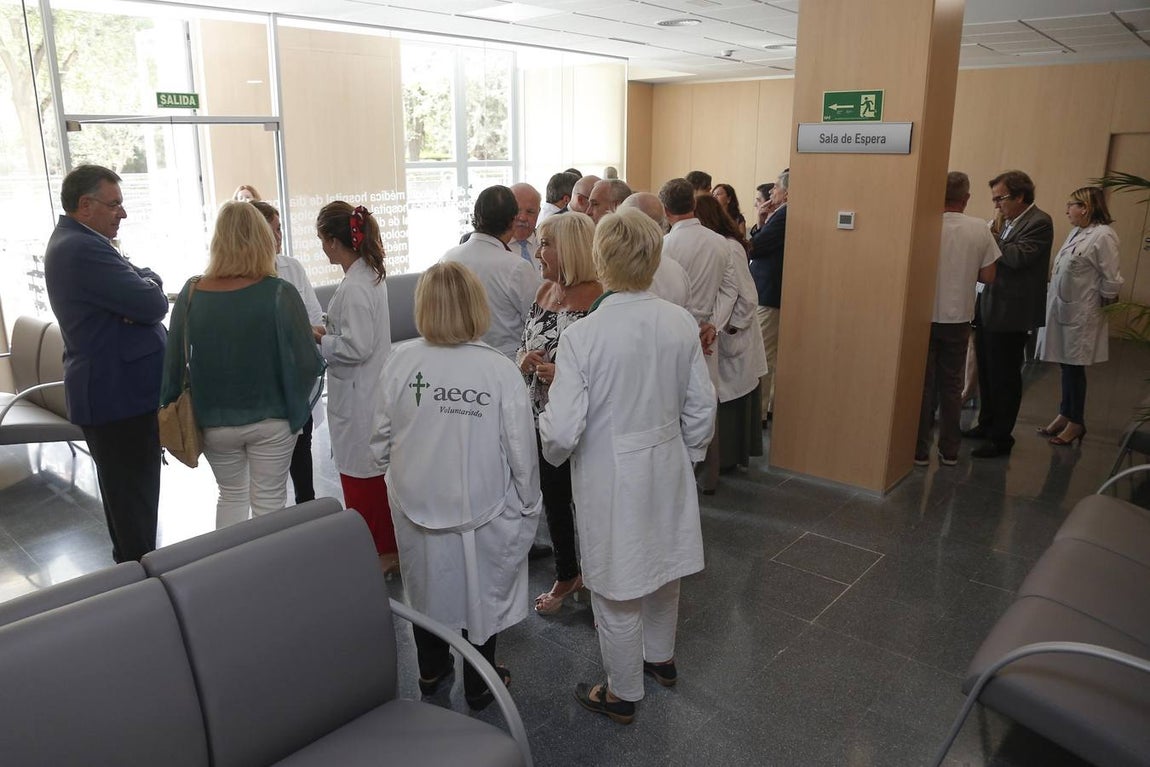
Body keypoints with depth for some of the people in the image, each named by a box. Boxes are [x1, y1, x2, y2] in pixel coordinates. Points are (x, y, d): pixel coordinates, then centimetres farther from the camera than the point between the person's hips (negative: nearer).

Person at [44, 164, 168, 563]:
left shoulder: (71, 242, 14)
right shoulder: (84, 248, -20)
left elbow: (138, 293, 12)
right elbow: (154, 304, -23)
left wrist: (142, 281, -11)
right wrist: (146, 279, -1)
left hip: (107, 390, 11)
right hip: (120, 394, -11)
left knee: (123, 490, 21)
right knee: (135, 497, -2)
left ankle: (130, 564, 36)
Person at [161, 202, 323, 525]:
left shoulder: (191, 294, -10)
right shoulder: (280, 294, -17)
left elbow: (175, 362, -1)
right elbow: (306, 363, -14)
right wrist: (296, 408, 4)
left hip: (214, 421, 3)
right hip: (270, 419, -2)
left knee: (231, 495, 23)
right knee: (269, 502, 12)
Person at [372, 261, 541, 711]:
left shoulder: (401, 361, -14)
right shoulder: (500, 371, -21)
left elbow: (382, 438, -4)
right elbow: (521, 451, -15)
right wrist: (528, 504, 2)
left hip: (416, 502, 3)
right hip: (481, 507, -2)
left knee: (427, 584, 24)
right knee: (479, 590, 19)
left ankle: (431, 670, 46)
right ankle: (479, 684, 37)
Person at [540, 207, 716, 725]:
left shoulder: (582, 335, -24)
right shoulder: (682, 323, -9)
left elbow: (562, 430, -21)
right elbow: (701, 407, 0)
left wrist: (553, 452, 2)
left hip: (610, 478, -5)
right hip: (667, 468, 5)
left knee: (617, 590, 13)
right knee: (662, 567, 26)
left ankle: (623, 693, 33)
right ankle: (661, 658, 50)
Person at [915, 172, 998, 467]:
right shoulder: (980, 229, -4)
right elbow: (988, 276, -1)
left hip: (925, 316, -2)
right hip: (958, 318, 2)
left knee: (923, 384, 6)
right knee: (951, 385, 13)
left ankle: (920, 450, 10)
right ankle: (949, 451, 19)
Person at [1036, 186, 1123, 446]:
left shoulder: (1103, 236, -16)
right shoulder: (1077, 232, 8)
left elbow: (1111, 280, -14)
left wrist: (1102, 304, -2)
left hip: (1080, 313, -7)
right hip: (1063, 308, 7)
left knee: (1074, 366, 3)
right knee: (1066, 365, 15)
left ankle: (1076, 422, 17)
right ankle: (1065, 415, 28)